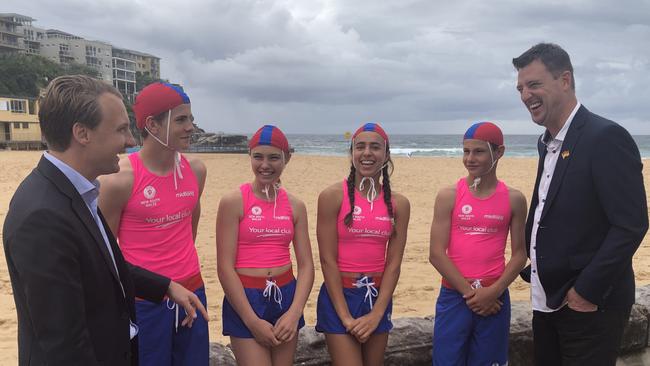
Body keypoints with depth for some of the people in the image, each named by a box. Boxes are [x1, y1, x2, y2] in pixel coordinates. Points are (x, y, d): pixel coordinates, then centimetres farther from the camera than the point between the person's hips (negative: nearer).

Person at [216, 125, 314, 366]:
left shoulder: (295, 206, 4)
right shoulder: (233, 202, -8)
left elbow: (306, 265, 3)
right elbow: (225, 267, -10)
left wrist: (294, 313, -9)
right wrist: (253, 321, -12)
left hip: (286, 298, 4)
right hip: (244, 300, -4)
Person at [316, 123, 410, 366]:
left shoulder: (399, 204, 2)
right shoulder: (333, 196, -9)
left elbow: (394, 263, 0)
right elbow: (328, 260, -11)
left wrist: (376, 314, -8)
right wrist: (345, 316, -13)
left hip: (378, 297, 4)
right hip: (339, 295, -4)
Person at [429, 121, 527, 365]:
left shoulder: (514, 199, 1)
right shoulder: (448, 195, -4)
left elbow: (519, 254, 2)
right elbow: (436, 254, -7)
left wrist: (493, 292, -10)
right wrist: (470, 292, -10)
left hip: (495, 299, 1)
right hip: (454, 296, -1)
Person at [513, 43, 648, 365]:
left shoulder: (606, 137, -16)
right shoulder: (547, 142, 10)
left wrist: (587, 291, -18)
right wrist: (535, 269, 8)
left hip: (590, 307, -8)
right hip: (547, 302, 8)